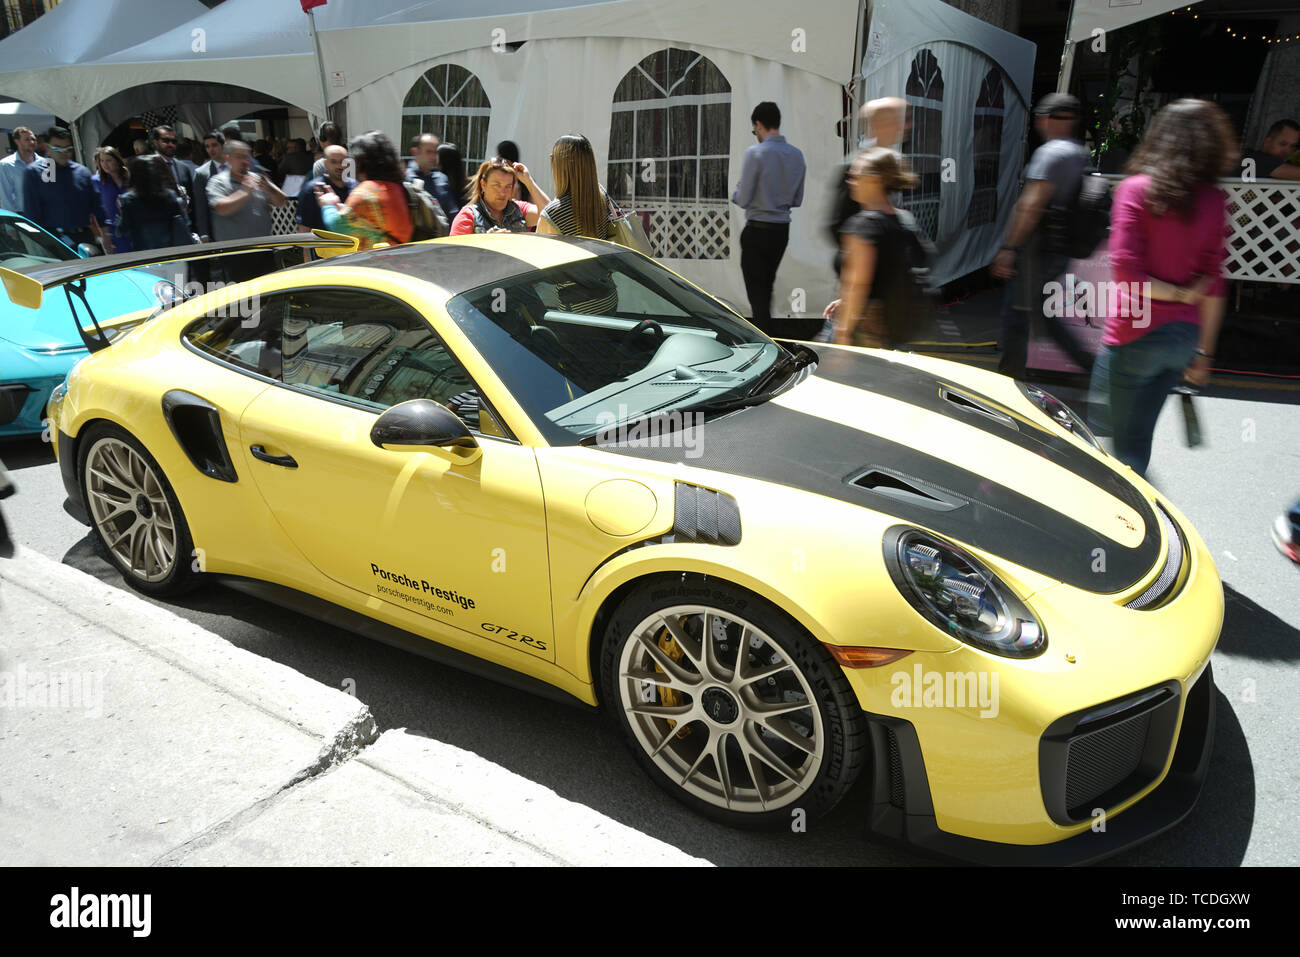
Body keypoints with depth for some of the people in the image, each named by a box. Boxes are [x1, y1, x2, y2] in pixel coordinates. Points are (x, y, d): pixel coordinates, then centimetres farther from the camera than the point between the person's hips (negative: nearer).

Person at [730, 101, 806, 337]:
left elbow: (743, 199, -14)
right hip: (783, 229, 6)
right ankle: (763, 329, 32)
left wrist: (735, 194, 7)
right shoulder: (797, 155, 4)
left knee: (756, 290, 0)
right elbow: (797, 200, 11)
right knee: (767, 286, 20)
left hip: (757, 230, -6)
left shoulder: (756, 153, -15)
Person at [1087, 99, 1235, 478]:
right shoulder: (1213, 201, 4)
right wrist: (1204, 351, 10)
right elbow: (1213, 283, 4)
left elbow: (1125, 270, -17)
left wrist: (1177, 293, -2)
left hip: (1137, 333, -5)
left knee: (1102, 415, 10)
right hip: (1184, 335, 5)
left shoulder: (1136, 189, -8)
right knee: (1138, 436, 14)